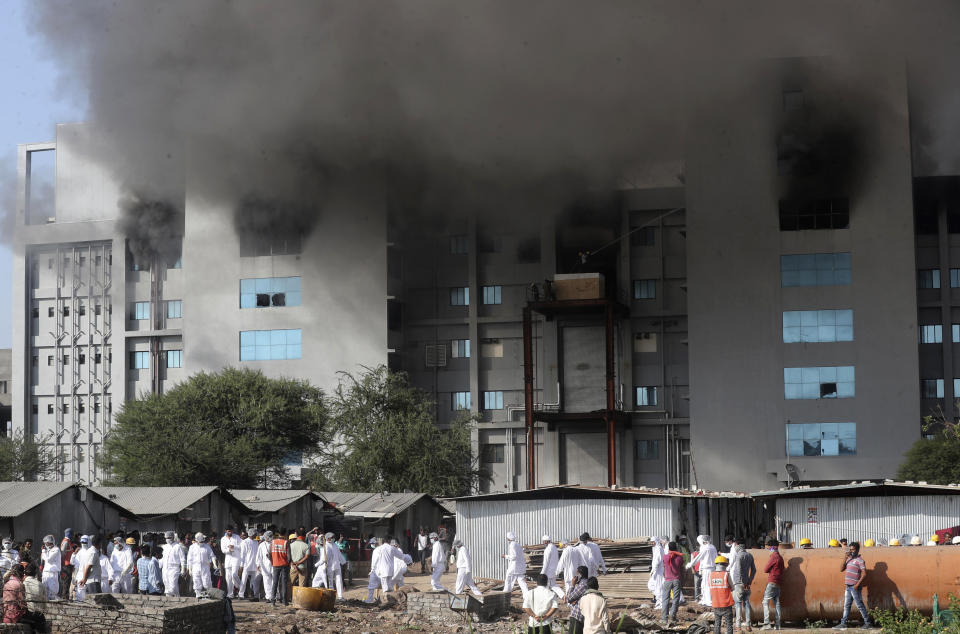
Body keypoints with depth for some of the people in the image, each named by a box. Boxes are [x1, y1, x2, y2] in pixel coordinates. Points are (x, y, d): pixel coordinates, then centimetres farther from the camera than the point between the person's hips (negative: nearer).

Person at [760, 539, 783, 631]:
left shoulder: (773, 556, -12)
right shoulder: (780, 557, 15)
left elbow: (765, 569, -8)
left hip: (772, 582, -9)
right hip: (777, 584, 9)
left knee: (765, 602, -9)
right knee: (776, 603, 8)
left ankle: (767, 623, -18)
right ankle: (778, 625, 6)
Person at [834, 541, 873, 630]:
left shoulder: (859, 560, -9)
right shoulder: (848, 559, 14)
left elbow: (864, 574, -15)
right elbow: (841, 569, 7)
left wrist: (858, 584, -20)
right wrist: (845, 558, 0)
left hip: (854, 587, -8)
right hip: (848, 586, 8)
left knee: (860, 605, -1)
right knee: (846, 605, 9)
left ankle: (867, 623, 7)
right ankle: (843, 623, 12)